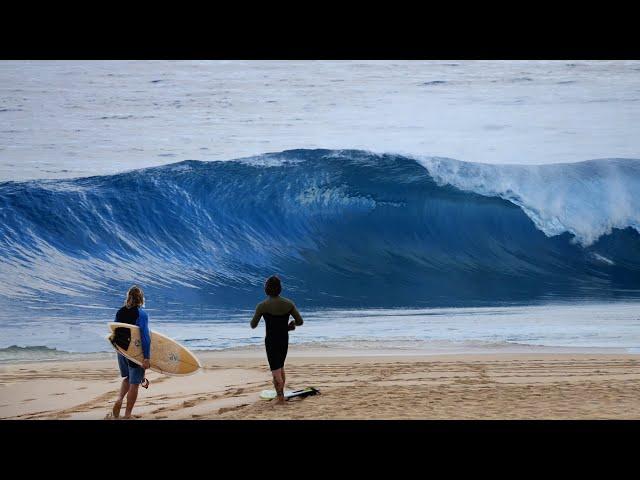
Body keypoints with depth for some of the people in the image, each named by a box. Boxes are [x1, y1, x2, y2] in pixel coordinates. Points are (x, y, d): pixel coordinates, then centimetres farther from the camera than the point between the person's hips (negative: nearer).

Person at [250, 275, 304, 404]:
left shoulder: (262, 306, -15)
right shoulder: (288, 303, -5)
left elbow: (253, 325, -5)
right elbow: (299, 321, 0)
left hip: (271, 341, -4)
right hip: (284, 341, 5)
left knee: (276, 371, 3)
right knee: (281, 368, 22)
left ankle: (280, 398, 4)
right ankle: (280, 394, 33)